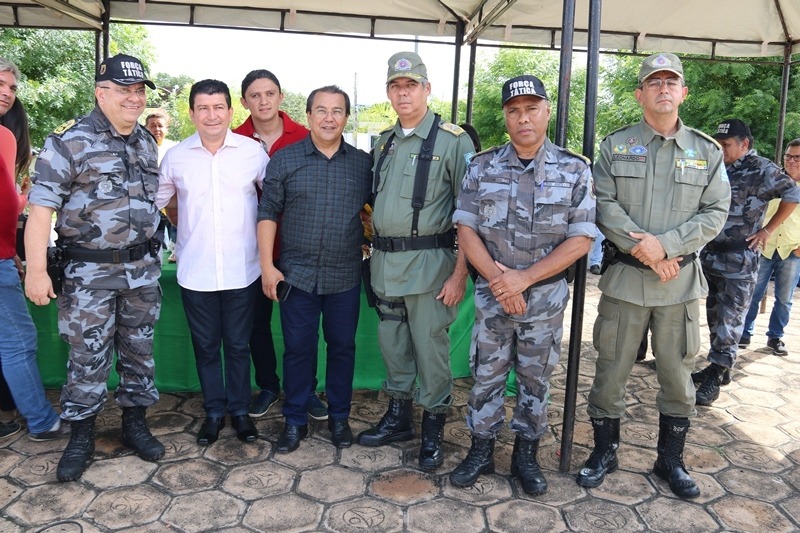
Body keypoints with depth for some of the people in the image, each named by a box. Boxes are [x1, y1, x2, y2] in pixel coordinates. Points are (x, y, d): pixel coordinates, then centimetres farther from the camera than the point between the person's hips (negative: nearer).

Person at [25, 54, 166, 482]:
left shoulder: (146, 142, 8)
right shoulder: (69, 141, -11)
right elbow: (41, 206, -13)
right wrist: (36, 269, -17)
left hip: (143, 268, 5)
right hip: (90, 271, -5)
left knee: (138, 350, 13)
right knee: (88, 356, 4)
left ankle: (135, 422, 30)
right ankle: (81, 437, 22)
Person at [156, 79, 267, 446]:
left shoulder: (253, 152, -2)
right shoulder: (176, 157, 1)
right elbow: (161, 199, 15)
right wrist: (190, 227, 12)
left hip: (241, 270, -1)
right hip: (195, 271, 1)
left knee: (238, 345, 11)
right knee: (205, 346, 13)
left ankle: (239, 409, 28)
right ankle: (214, 410, 29)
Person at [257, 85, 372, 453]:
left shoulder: (364, 163, 3)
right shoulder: (284, 160, 0)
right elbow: (268, 213, 0)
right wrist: (267, 265, -5)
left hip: (345, 277, 1)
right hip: (297, 274, -1)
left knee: (342, 347, 12)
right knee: (298, 349, 8)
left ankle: (339, 417, 30)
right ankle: (295, 420, 25)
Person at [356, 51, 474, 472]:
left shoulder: (453, 140, -7)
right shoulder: (383, 142, 13)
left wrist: (460, 272, -16)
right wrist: (376, 249, 12)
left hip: (428, 261, -6)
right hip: (385, 262, 6)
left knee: (430, 347, 3)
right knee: (392, 344, 15)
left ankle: (433, 429, 21)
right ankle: (398, 418, 32)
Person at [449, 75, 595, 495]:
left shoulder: (574, 171, -4)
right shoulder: (482, 167, -1)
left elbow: (581, 240, -8)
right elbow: (465, 229, -3)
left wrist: (524, 278, -16)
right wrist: (497, 278, -15)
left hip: (545, 298, 0)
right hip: (491, 296, 1)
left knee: (535, 379, 12)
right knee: (486, 375, 10)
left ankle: (526, 454, 30)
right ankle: (481, 451, 27)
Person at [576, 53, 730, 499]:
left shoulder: (707, 151, 7)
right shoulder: (616, 145, 4)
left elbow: (715, 213, 0)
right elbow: (604, 206, -5)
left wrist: (665, 244, -15)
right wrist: (642, 249, -16)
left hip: (682, 282, 2)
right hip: (625, 277, -1)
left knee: (678, 375, 11)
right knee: (611, 370, 7)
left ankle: (671, 460, 30)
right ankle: (605, 452, 26)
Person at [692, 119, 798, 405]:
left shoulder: (761, 170, -8)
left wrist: (767, 230, -8)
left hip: (739, 262, -7)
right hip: (710, 256, 7)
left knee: (729, 322, -2)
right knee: (714, 317, 14)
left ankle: (714, 379, 4)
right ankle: (718, 367, 27)